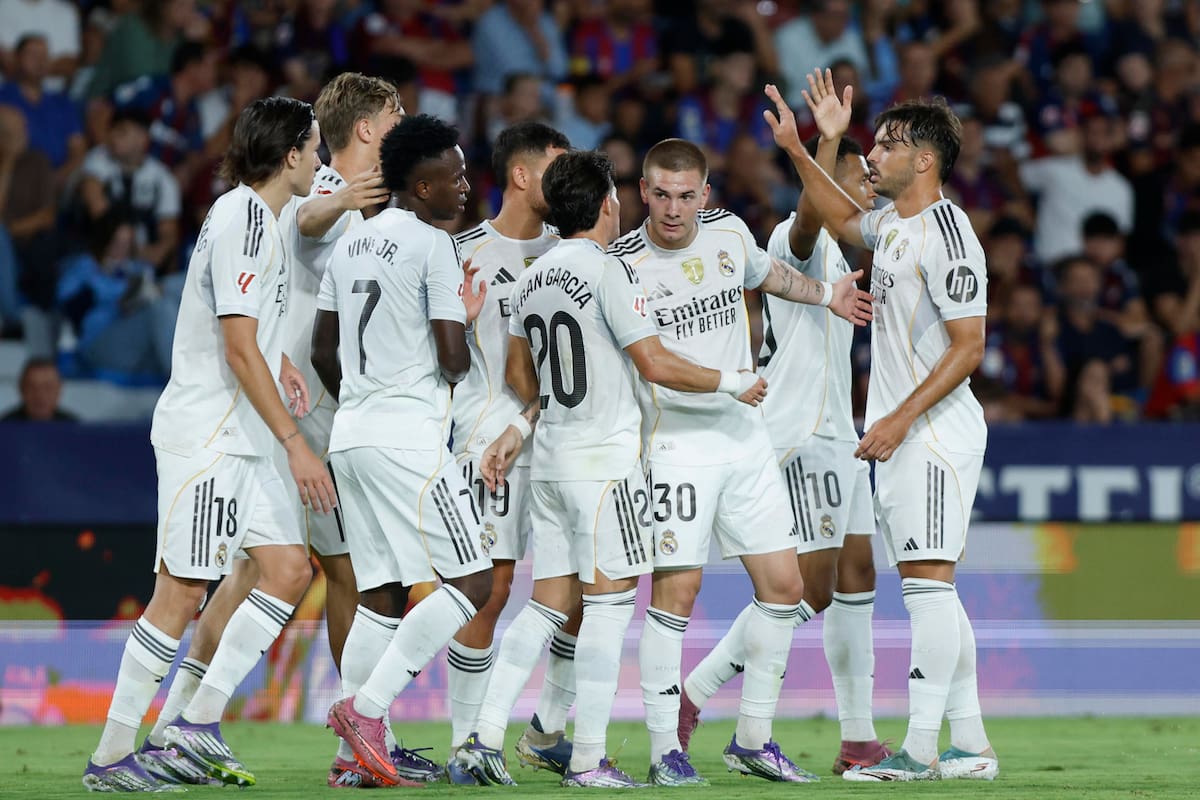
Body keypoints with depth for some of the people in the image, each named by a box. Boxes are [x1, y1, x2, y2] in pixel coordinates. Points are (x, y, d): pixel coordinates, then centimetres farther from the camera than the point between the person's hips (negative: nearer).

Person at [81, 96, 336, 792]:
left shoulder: (260, 216, 14)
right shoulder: (242, 222, -16)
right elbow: (240, 351, -20)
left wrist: (282, 362, 15)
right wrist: (296, 444, -19)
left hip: (242, 440, 10)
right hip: (204, 437, -10)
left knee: (290, 572, 5)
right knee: (181, 595, -9)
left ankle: (200, 722, 7)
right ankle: (111, 757, -4)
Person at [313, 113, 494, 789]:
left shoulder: (351, 243, 16)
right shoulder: (433, 245, -9)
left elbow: (323, 352, 19)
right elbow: (453, 359, -13)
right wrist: (465, 322, 8)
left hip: (351, 431, 9)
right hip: (411, 438, -9)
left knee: (381, 595, 10)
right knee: (472, 582, -6)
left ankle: (357, 750, 4)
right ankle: (366, 707, -14)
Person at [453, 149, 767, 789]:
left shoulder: (532, 278, 12)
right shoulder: (608, 271, -11)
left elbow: (519, 374, 22)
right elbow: (656, 365, -13)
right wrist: (732, 383, 0)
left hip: (550, 461, 8)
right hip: (605, 458, -8)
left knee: (549, 603, 10)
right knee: (608, 604, -4)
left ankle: (486, 737, 1)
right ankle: (589, 761, -5)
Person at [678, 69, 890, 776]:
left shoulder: (833, 253, 21)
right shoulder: (799, 241, -11)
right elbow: (807, 218, -36)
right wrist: (828, 145, -49)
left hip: (834, 433, 10)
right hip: (805, 434, -10)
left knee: (855, 575, 7)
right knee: (809, 588, -12)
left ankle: (860, 738, 10)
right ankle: (691, 696, -6)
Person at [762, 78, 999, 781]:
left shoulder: (948, 233, -15)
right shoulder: (892, 224, 12)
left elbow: (969, 348, -18)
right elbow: (844, 221, 37)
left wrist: (901, 419, -21)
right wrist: (797, 151, 29)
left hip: (936, 431, -10)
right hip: (900, 434, 10)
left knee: (928, 583, -10)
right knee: (931, 591, 10)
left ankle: (919, 750, -12)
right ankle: (970, 746, 13)